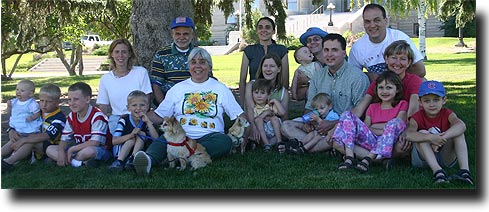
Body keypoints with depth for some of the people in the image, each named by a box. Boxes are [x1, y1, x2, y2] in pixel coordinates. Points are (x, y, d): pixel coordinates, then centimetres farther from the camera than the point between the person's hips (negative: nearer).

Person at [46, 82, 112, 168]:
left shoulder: (97, 116, -18)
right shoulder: (71, 117, 6)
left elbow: (94, 143, -25)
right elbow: (64, 139, 5)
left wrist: (72, 149, -19)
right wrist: (61, 152, -18)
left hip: (101, 151, -7)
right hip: (80, 150, 8)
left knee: (89, 150, -42)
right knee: (49, 149, -5)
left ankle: (68, 161, -12)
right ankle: (82, 162, -23)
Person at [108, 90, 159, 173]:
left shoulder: (146, 122, -4)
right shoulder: (124, 120, -10)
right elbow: (114, 141, -19)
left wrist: (148, 122, -25)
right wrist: (130, 135, -34)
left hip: (139, 151, 2)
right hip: (120, 151, -2)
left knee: (142, 134, -19)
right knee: (132, 138, -26)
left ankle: (132, 159, -31)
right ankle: (119, 161, -34)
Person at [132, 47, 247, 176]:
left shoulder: (220, 89, 17)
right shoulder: (177, 89, 19)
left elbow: (239, 116, 13)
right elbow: (159, 116, 17)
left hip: (210, 137, 0)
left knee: (225, 141, -34)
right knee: (163, 140, -31)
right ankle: (149, 159, -61)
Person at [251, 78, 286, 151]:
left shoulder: (271, 105, 11)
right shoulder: (252, 108, 2)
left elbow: (282, 112, -6)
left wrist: (275, 101, -3)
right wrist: (264, 114, -17)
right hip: (260, 134, -2)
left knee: (274, 118, -17)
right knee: (258, 119, -24)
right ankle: (266, 143, -34)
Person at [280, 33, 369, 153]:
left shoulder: (358, 77, -7)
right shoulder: (318, 76, 14)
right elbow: (310, 106, 18)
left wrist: (333, 124, -21)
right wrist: (307, 121, -6)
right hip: (320, 125, 7)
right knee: (286, 126, -11)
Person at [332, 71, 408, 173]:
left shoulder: (402, 105, 15)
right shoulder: (373, 107, 27)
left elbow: (398, 124, -1)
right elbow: (365, 126, 14)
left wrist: (372, 128, -6)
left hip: (388, 142, -3)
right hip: (370, 140, 3)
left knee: (395, 122, -34)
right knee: (347, 115, -12)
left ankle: (368, 158, -40)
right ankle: (349, 157, -29)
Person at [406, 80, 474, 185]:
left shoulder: (447, 114, -4)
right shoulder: (417, 117, -8)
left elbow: (461, 125, -28)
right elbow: (409, 134, -31)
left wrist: (442, 137, -43)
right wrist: (431, 138, -46)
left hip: (446, 157, 1)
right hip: (423, 157, -1)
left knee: (458, 133, -19)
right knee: (422, 133, -26)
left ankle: (464, 170, -34)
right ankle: (437, 170, -43)